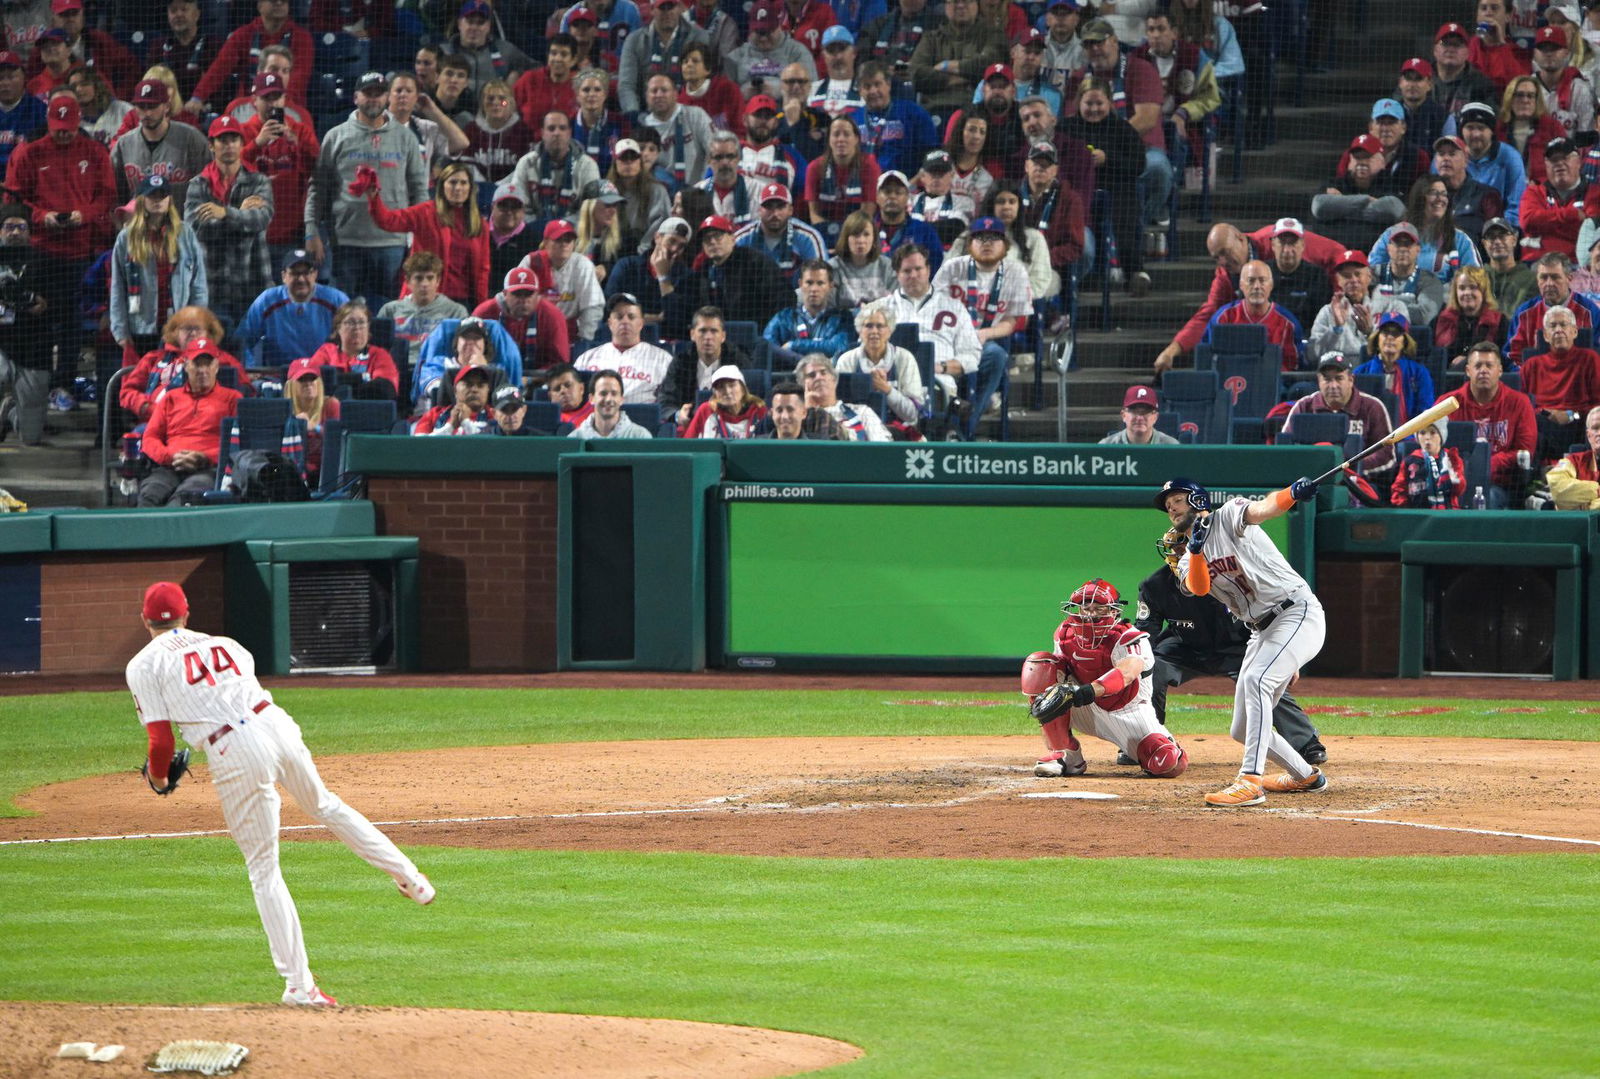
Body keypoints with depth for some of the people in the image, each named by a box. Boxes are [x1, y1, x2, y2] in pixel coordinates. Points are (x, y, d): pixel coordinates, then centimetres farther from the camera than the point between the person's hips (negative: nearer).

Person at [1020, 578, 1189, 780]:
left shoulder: (1128, 638, -25)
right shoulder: (1066, 633, -7)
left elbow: (1127, 673, -44)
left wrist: (1085, 693, -60)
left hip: (1128, 713, -4)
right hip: (1087, 711, 4)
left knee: (1172, 764, -27)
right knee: (1038, 666, -19)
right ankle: (1066, 755, -12)